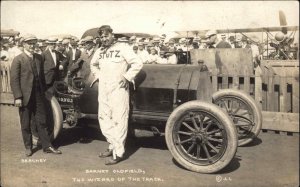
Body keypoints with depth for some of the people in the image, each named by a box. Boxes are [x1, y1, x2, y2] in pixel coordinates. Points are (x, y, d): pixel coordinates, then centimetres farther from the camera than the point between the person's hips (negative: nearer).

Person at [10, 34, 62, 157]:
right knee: (25, 124, 9)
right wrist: (18, 97, -14)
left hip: (39, 96, 4)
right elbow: (14, 80, -8)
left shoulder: (39, 58, 10)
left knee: (42, 122, 8)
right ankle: (28, 147, 23)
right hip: (25, 96, -4)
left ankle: (47, 146, 14)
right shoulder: (18, 60, -5)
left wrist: (44, 91, 8)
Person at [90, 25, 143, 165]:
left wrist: (127, 77, -13)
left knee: (118, 121, -5)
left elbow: (137, 63, -13)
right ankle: (113, 146, 24)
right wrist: (98, 75, 16)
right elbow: (93, 64, 32)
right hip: (103, 89, 7)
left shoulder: (123, 48, -6)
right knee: (104, 119, 10)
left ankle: (118, 153, 1)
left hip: (118, 89, -7)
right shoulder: (99, 51, 13)